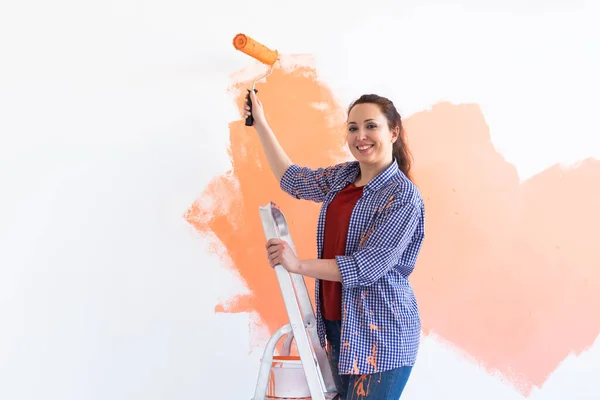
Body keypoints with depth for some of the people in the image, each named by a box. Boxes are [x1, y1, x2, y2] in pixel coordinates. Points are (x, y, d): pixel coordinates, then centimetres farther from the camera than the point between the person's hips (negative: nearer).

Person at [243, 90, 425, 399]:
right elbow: (292, 179, 22)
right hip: (336, 323, 7)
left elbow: (367, 266, -20)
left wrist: (298, 265, -19)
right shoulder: (342, 176, 7)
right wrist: (260, 124, 21)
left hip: (380, 333, -7)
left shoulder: (403, 196, -15)